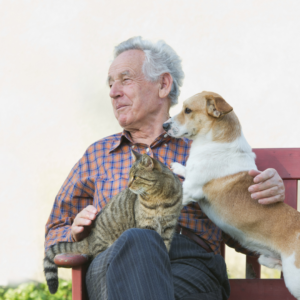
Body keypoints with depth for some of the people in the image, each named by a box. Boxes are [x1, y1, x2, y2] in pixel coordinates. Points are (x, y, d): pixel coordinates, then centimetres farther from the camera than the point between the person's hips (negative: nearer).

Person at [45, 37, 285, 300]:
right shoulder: (97, 156, 29)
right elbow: (55, 236, 31)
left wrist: (267, 199, -2)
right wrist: (76, 232, 6)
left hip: (191, 266, -1)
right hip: (112, 267, 1)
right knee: (135, 242, -38)